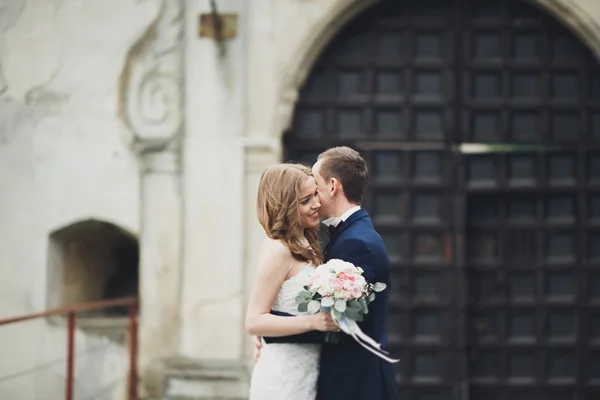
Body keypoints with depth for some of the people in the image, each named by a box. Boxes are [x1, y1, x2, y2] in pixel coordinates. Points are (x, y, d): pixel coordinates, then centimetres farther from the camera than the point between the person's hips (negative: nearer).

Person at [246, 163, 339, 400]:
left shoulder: (304, 247, 10)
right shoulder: (278, 250, -16)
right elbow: (254, 322, -20)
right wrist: (312, 322, -29)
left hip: (304, 374, 8)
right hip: (284, 379, -8)